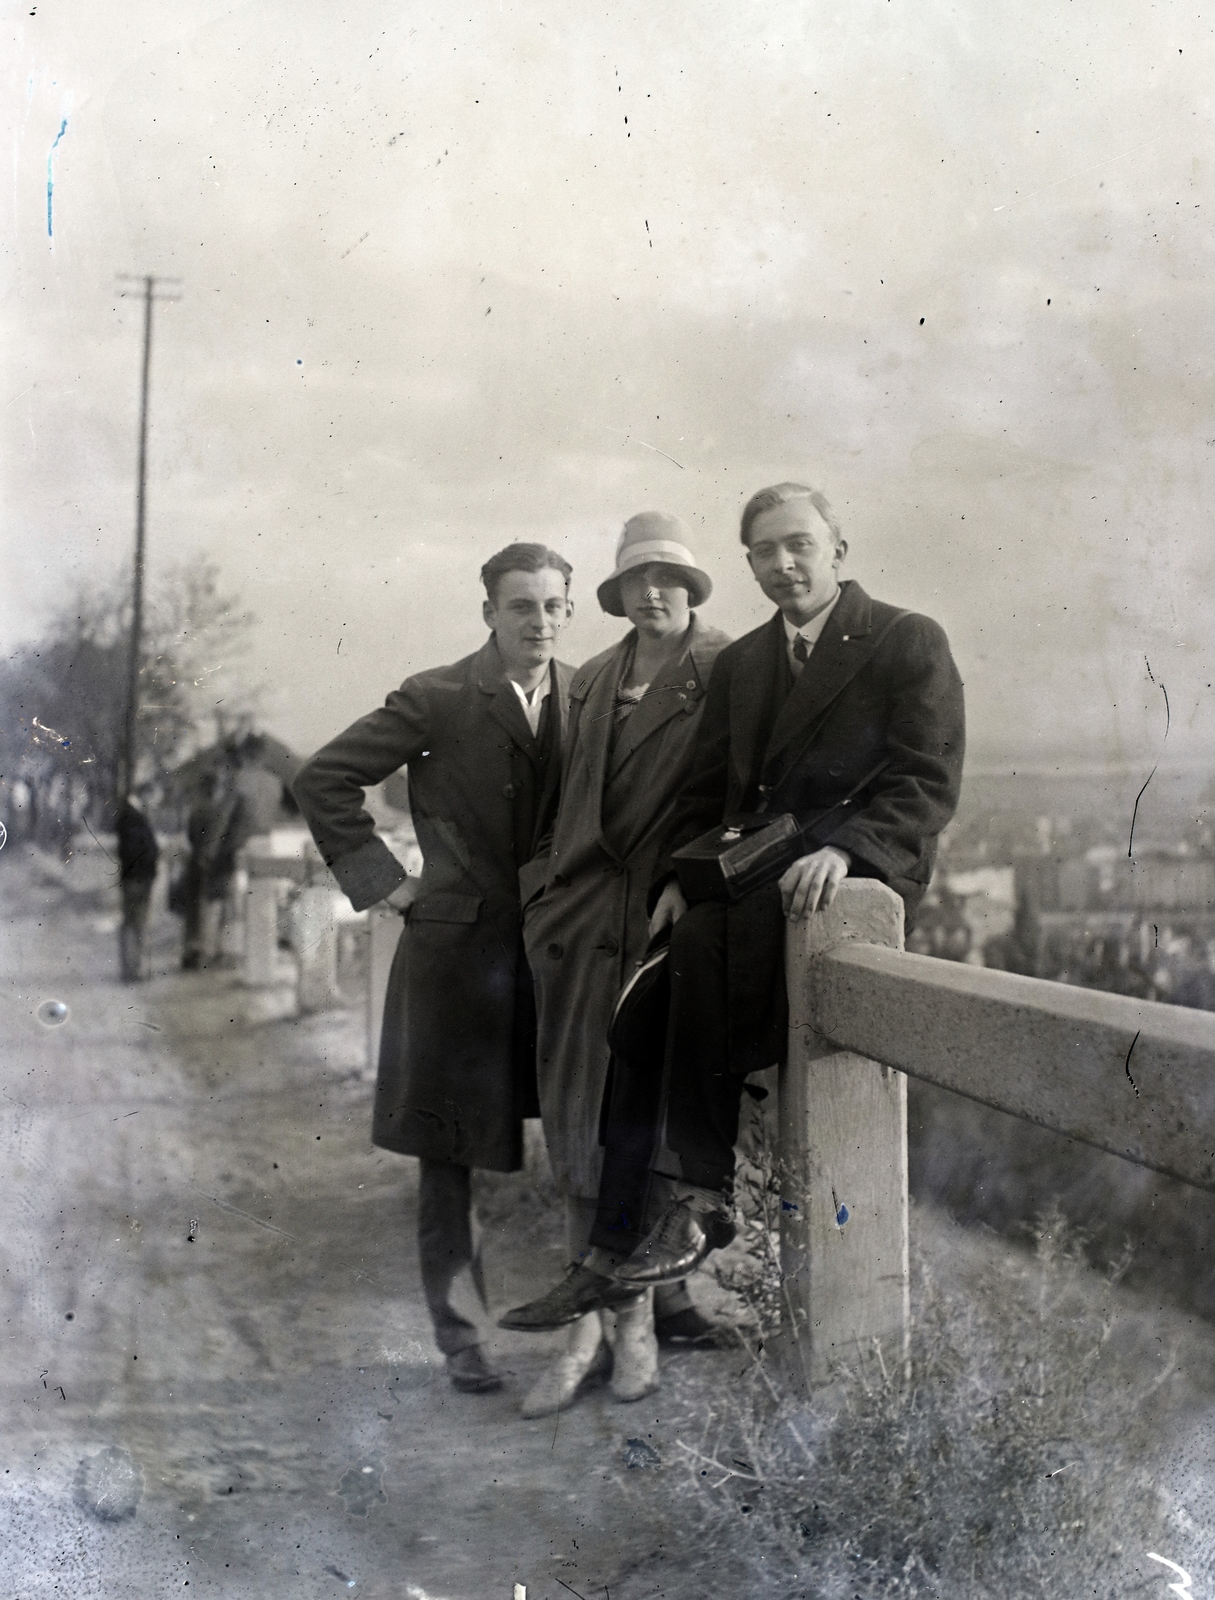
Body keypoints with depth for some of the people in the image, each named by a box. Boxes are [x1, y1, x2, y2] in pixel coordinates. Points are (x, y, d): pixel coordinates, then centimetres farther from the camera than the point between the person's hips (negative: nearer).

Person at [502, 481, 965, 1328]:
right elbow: (706, 791, 20)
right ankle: (612, 1256, -14)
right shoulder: (739, 663, 21)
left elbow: (931, 784, -8)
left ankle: (703, 1195, -25)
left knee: (706, 941, -33)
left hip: (857, 879, -6)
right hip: (745, 887, 6)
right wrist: (679, 875, 1)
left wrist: (843, 849, -25)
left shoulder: (910, 643, 2)